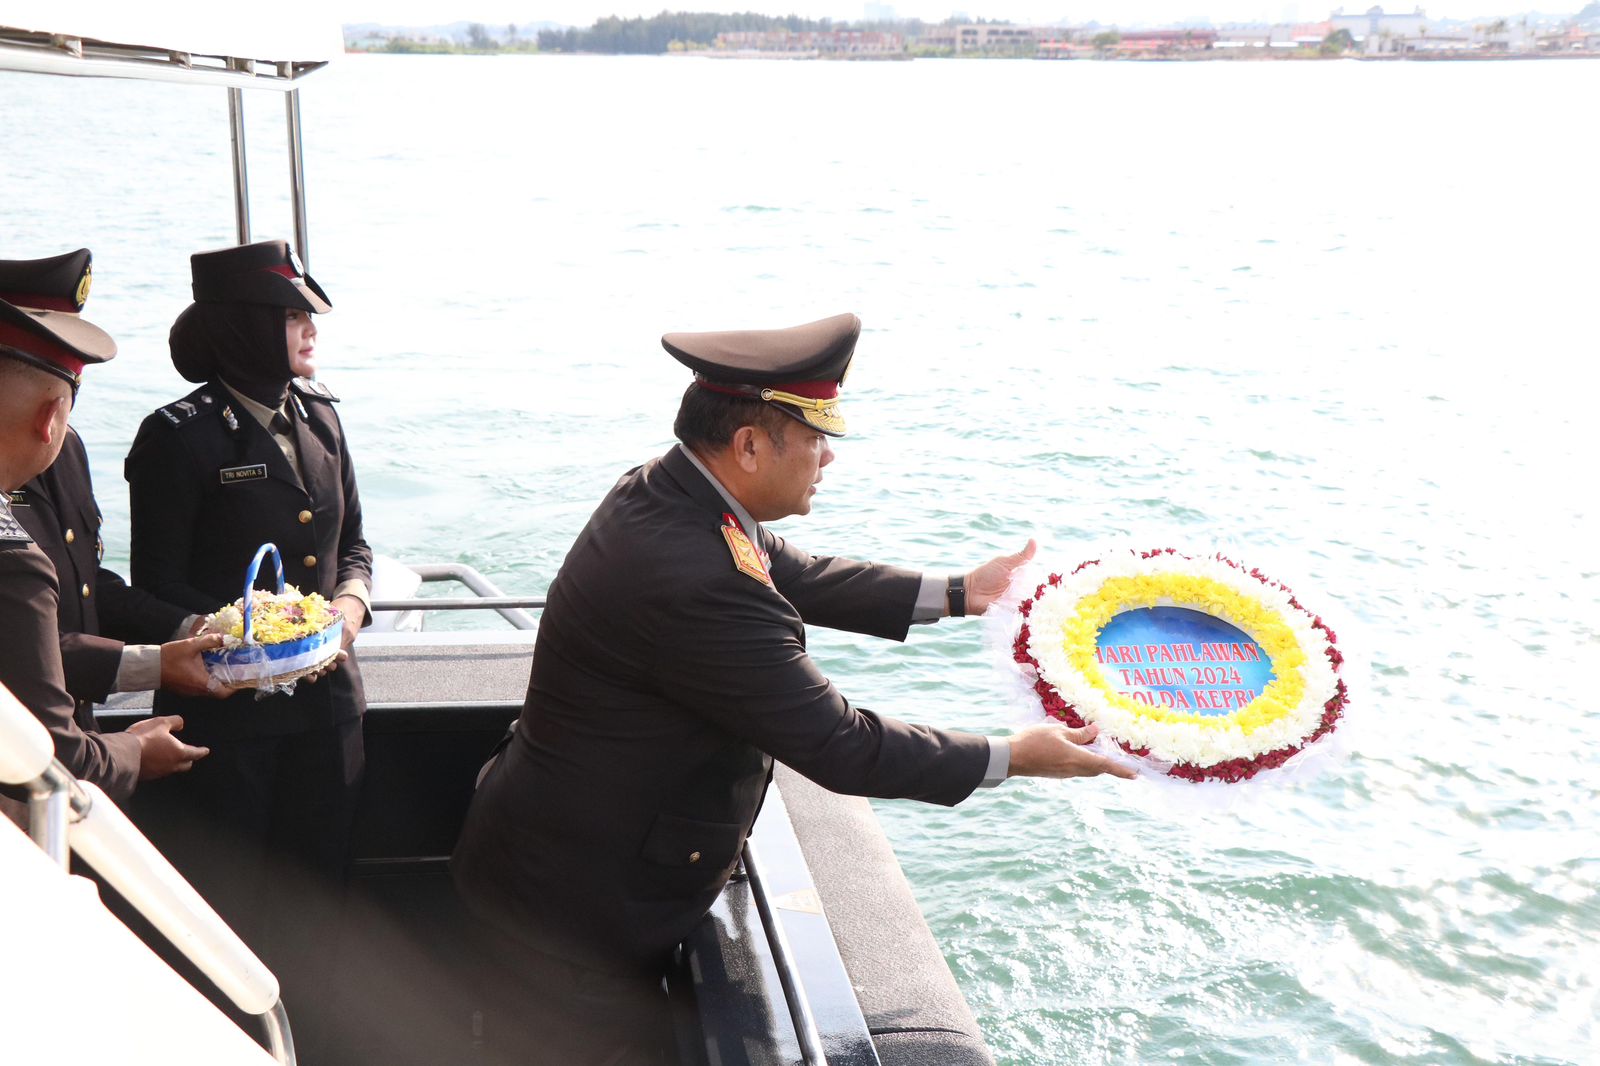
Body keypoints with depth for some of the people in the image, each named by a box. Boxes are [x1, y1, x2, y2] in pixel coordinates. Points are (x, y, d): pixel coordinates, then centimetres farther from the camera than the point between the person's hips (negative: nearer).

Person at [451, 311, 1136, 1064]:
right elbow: (840, 749, -26)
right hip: (578, 910, -9)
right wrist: (1013, 759, -14)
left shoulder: (660, 492, -4)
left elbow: (799, 578, 11)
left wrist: (956, 595, 12)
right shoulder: (696, 585, -34)